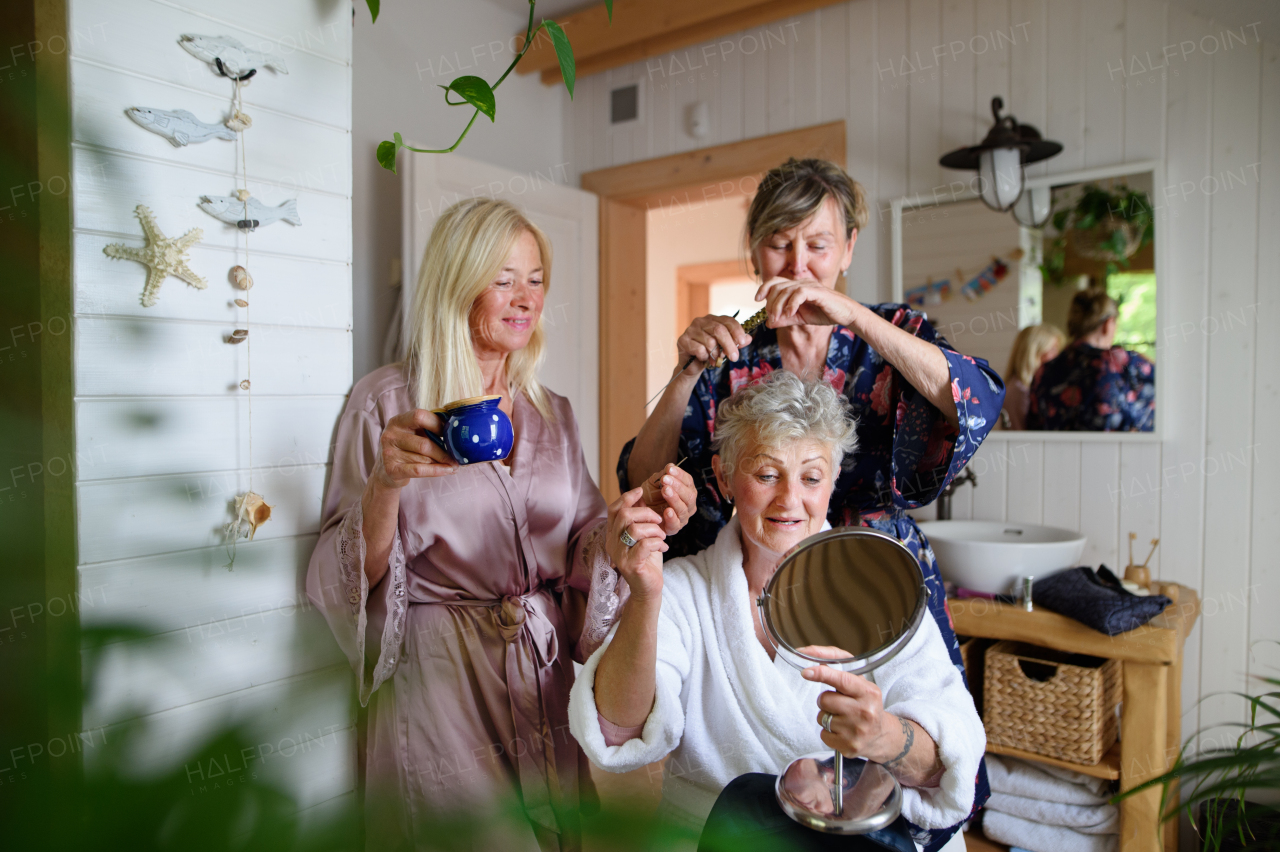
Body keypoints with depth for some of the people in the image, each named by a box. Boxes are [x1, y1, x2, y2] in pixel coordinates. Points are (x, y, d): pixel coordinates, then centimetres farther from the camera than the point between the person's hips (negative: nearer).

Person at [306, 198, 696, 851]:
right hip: (441, 675, -4)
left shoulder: (552, 412, 8)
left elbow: (582, 548, 7)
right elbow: (348, 578, -9)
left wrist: (639, 520, -13)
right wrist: (387, 484, -27)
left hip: (548, 673, 5)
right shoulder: (386, 403, -7)